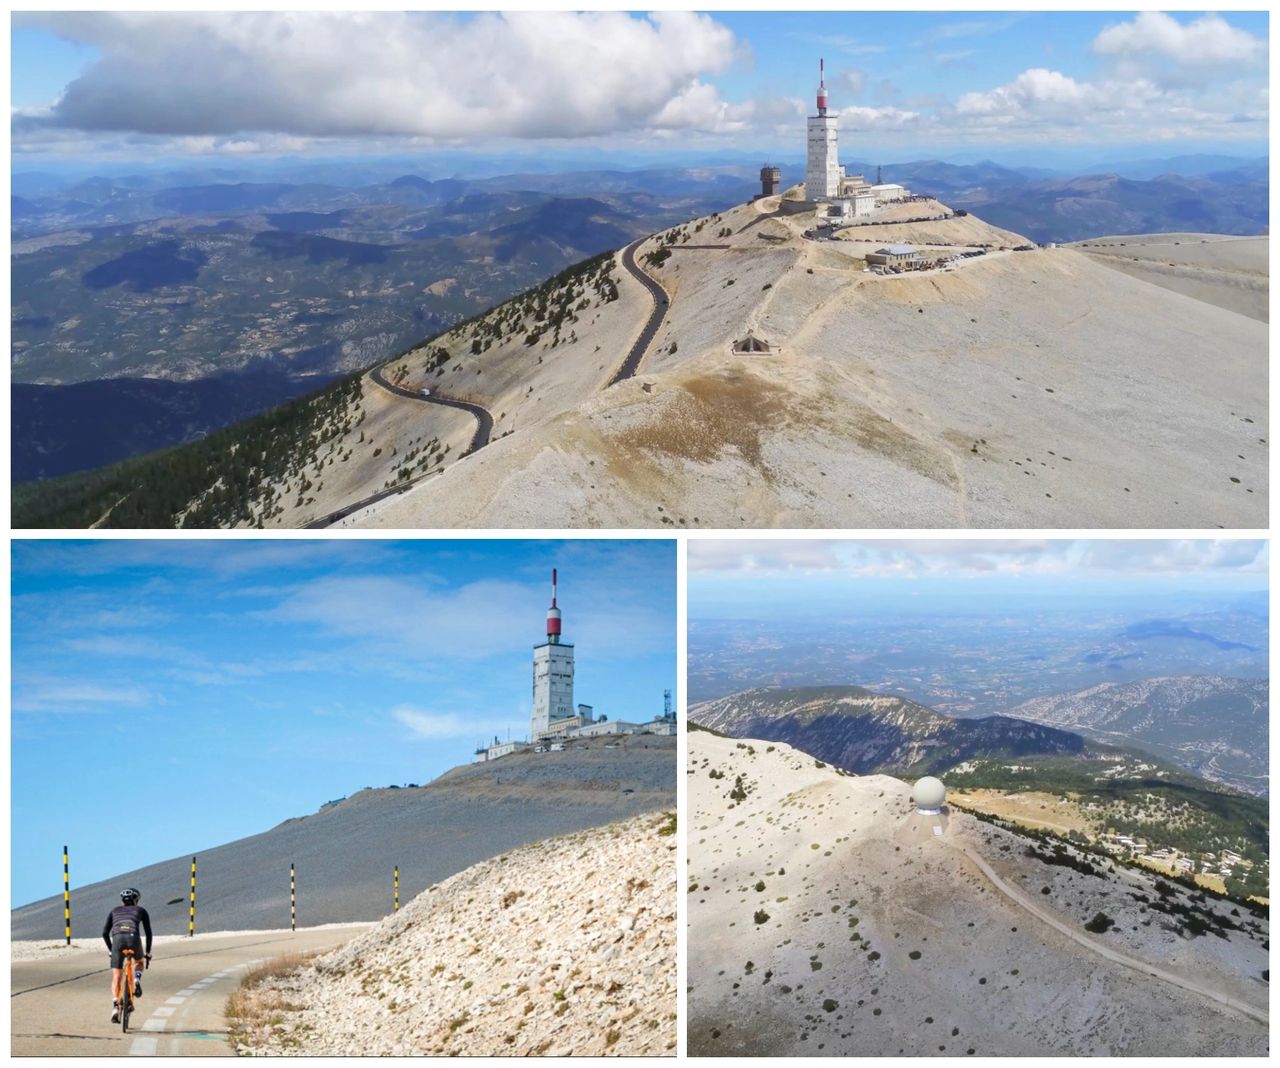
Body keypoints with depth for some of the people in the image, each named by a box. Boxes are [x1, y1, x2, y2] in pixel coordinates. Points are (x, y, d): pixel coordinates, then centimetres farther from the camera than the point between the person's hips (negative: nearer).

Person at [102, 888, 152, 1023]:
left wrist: (111, 950, 34)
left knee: (116, 977, 7)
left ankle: (115, 1006, -11)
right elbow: (148, 932, 23)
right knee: (139, 962, 31)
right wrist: (148, 952, 31)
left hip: (117, 938, 1)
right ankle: (137, 979, 0)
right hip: (133, 937, -1)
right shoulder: (141, 910, 27)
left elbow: (105, 933, 23)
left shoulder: (114, 911, 30)